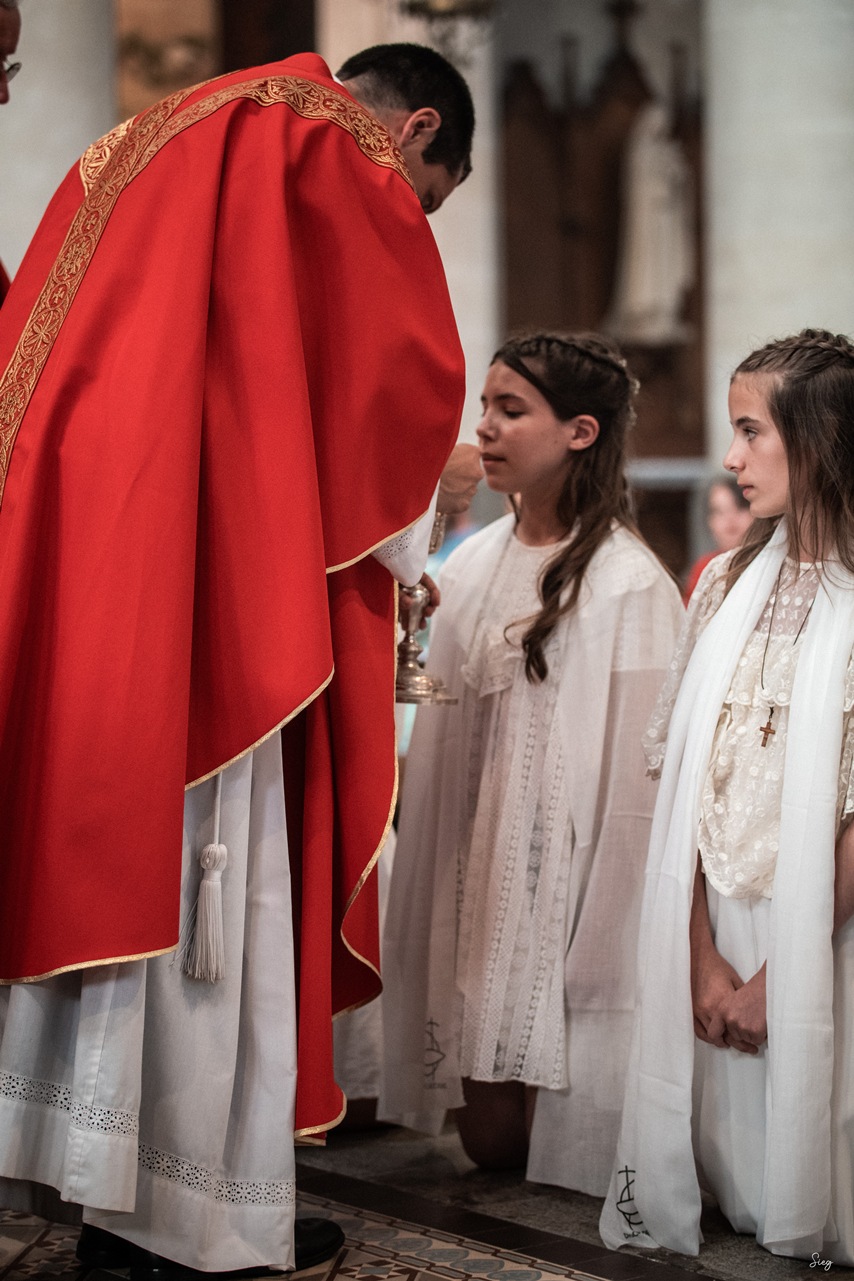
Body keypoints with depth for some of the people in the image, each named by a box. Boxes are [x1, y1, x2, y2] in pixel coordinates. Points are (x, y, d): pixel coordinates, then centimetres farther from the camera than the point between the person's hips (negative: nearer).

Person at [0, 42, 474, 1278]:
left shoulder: (164, 143, 25)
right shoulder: (337, 160, 0)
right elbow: (407, 374, -4)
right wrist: (396, 539, 15)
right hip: (213, 566, -8)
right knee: (198, 872, -4)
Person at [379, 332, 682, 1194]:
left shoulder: (628, 584, -11)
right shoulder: (474, 564, 9)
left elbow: (634, 775, -13)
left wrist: (603, 949, -14)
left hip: (566, 896, -6)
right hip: (476, 884, 6)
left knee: (556, 1150, -2)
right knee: (486, 1138, 11)